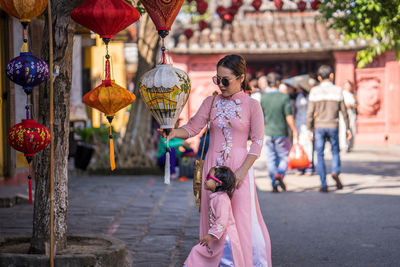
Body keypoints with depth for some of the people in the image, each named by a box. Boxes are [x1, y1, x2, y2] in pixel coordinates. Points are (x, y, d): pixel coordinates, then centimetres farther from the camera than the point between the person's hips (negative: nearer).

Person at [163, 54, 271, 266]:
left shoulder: (252, 105, -2)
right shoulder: (211, 102, 7)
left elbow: (257, 142, -3)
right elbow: (192, 128, 6)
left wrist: (242, 171, -12)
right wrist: (175, 132, -16)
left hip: (239, 168, -3)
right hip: (213, 167, 3)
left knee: (242, 220, -2)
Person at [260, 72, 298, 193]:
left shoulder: (263, 98, -2)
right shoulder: (284, 97, -11)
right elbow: (289, 117, -11)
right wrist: (294, 131, -2)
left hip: (268, 133, 2)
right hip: (281, 133, -2)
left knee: (271, 159, 8)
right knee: (284, 157, 11)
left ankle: (274, 184, 1)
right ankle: (280, 175, -14)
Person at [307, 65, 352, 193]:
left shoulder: (314, 91, -1)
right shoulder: (337, 90, 0)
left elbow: (310, 113, -3)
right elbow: (343, 111, 2)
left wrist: (310, 130, 3)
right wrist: (348, 128, 9)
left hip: (319, 126, 0)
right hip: (333, 126, 0)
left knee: (320, 155, 5)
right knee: (335, 151, 17)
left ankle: (324, 184, 0)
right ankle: (336, 172, -10)